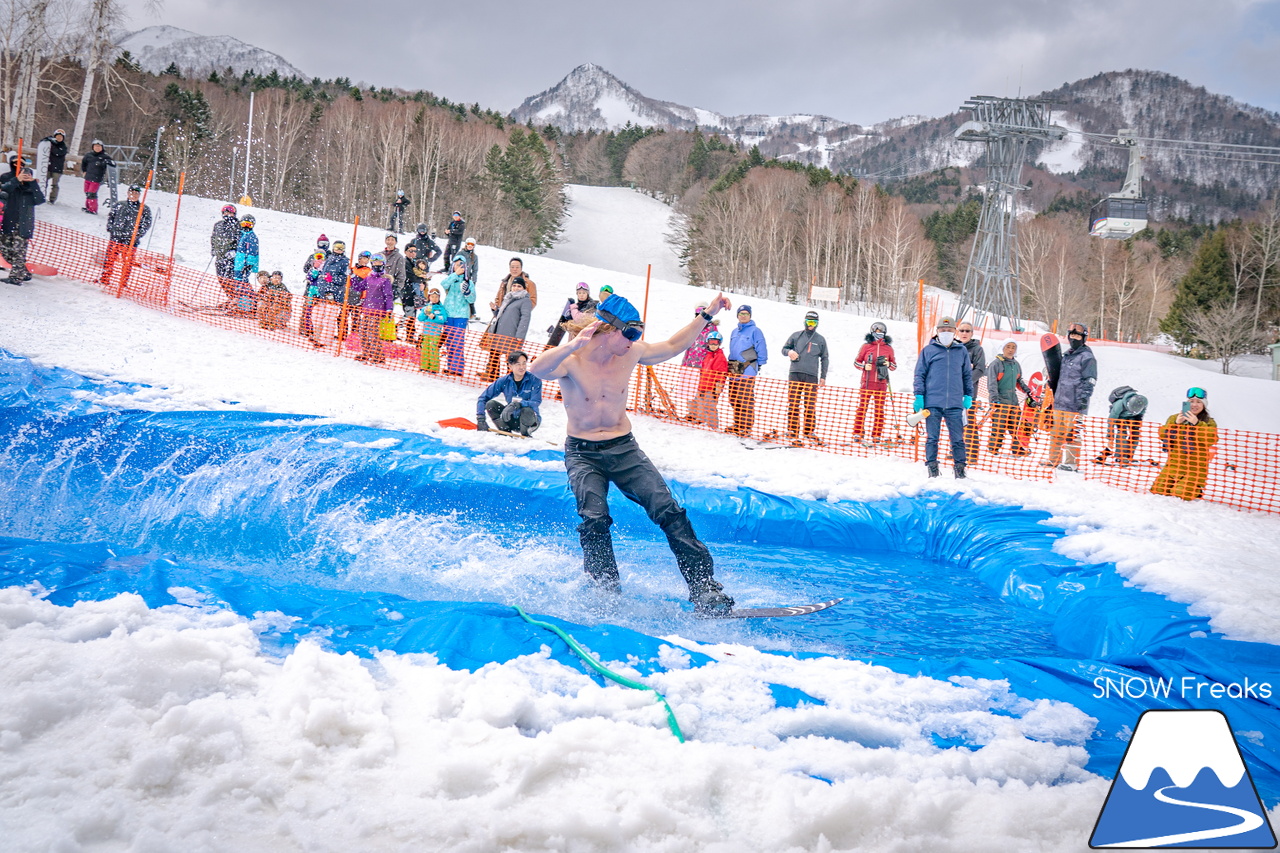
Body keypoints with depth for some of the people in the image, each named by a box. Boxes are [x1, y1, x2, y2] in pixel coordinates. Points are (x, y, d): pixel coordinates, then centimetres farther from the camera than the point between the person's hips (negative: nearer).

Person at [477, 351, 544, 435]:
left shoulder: (535, 380, -14)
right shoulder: (504, 381, -6)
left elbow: (536, 403, -25)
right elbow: (483, 398, -5)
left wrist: (517, 404, -42)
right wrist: (480, 418, -18)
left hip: (530, 419, -3)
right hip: (512, 420, 3)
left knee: (527, 411, -37)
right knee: (490, 404, -16)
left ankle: (525, 435, -8)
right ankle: (506, 432, -5)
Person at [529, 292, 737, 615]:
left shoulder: (632, 352, -3)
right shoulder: (571, 359, -17)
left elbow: (674, 346, 15)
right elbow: (537, 370, -40)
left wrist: (706, 315, 12)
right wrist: (574, 345, -54)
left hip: (624, 449, 3)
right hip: (583, 454, -3)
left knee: (669, 512, -11)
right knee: (595, 520, -26)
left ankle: (705, 589, -9)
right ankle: (606, 594, -10)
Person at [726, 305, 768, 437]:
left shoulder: (755, 331, -1)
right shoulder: (734, 332, 19)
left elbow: (762, 349, -2)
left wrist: (759, 366, -5)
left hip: (747, 370, -7)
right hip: (734, 371, 7)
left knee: (746, 399, -9)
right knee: (733, 399, 8)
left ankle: (747, 427, -4)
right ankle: (738, 424, 19)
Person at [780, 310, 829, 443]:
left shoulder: (821, 340, 13)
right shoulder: (796, 336, 11)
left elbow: (825, 359, 17)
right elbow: (784, 348, 15)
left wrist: (823, 376, 9)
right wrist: (789, 352, -10)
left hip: (812, 376, 0)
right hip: (795, 374, 0)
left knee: (811, 405, -1)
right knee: (793, 404, 0)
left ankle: (809, 431, 6)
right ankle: (792, 430, 4)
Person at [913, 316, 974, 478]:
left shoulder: (962, 351, 12)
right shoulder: (928, 350, 5)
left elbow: (967, 375, 18)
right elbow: (920, 374, 6)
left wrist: (968, 395, 11)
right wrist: (919, 395, -1)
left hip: (955, 404, 1)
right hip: (932, 402, -1)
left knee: (958, 438, 2)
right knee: (932, 438, 3)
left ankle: (960, 468, 9)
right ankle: (932, 468, 10)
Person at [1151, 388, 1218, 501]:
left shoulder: (1209, 422, 5)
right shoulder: (1174, 418, 10)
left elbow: (1212, 439, -14)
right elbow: (1163, 436, 0)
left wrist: (1197, 424, -23)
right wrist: (1175, 424, -15)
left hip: (1194, 468, -3)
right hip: (1173, 465, 3)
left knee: (1181, 494, -20)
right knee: (1157, 491, -8)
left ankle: (1197, 490, 12)